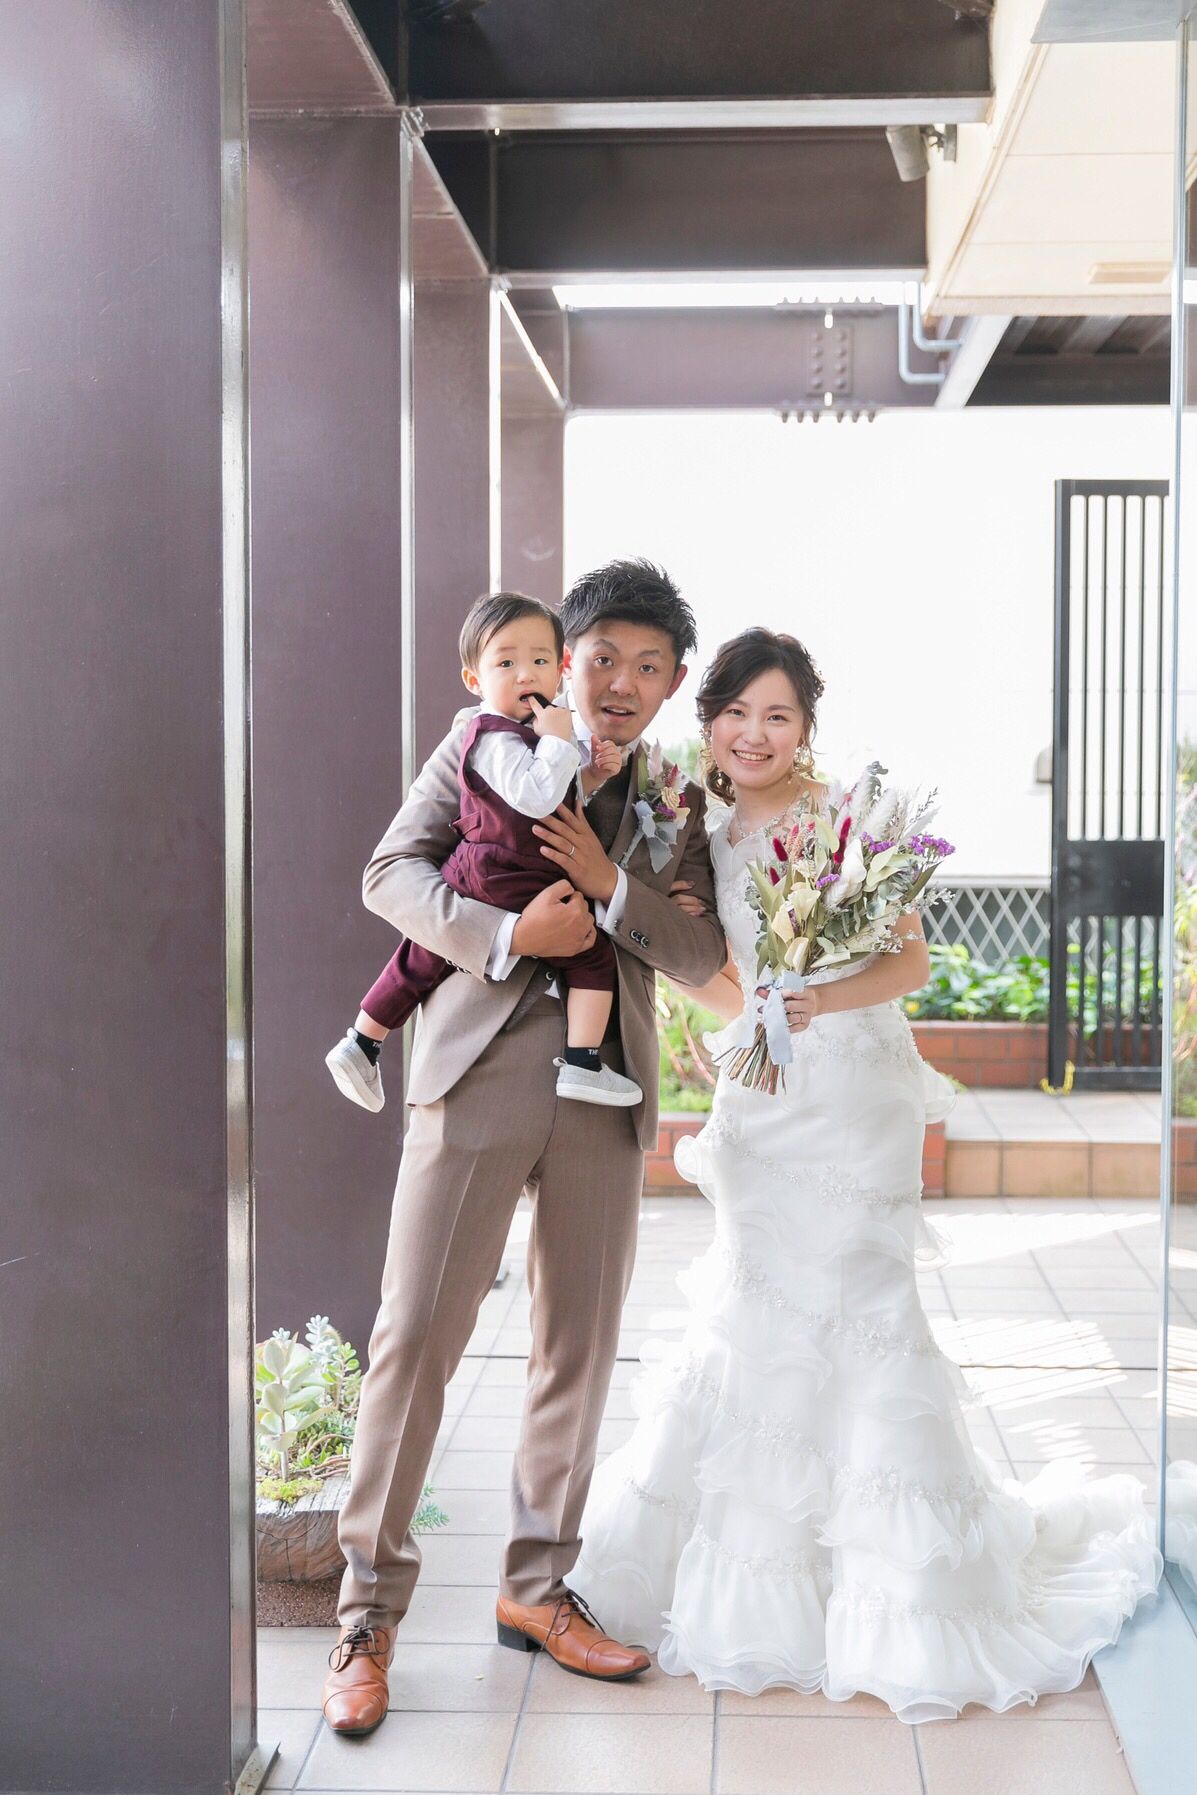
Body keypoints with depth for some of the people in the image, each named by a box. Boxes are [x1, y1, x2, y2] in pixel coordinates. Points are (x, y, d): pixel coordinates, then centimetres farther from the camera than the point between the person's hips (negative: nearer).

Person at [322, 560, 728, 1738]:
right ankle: (369, 1613, 5)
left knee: (580, 1345, 10)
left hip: (605, 1090, 4)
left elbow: (702, 958, 6)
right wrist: (503, 933, -15)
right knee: (417, 1334, -6)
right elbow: (392, 871, 1)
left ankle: (535, 1588, 26)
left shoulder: (674, 808, 13)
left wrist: (612, 884, -11)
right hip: (480, 1065, -3)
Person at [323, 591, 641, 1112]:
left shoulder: (524, 734, 13)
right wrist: (558, 741, -22)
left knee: (420, 961, 19)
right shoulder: (498, 740, -18)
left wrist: (592, 775, 5)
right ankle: (582, 1064, -7)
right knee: (593, 954, -4)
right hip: (506, 888, -10)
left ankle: (359, 1046, 30)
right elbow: (535, 797, -31)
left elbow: (558, 798, 21)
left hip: (469, 879, 10)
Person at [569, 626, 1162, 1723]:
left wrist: (822, 1000, -25)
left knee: (856, 1317, -5)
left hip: (854, 1095, -6)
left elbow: (912, 959, -11)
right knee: (757, 1320, 10)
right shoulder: (710, 839, 11)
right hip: (763, 1102, 6)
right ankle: (772, 1583, 26)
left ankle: (909, 1602, 9)